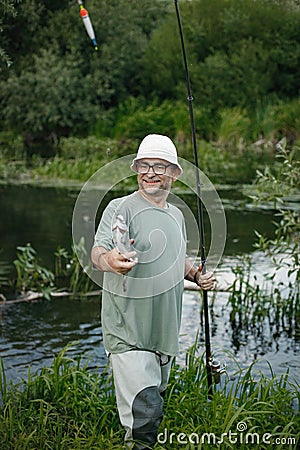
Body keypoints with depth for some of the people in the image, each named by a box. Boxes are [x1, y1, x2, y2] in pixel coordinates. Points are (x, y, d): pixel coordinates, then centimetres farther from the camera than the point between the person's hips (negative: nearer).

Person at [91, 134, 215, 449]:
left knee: (156, 398, 22)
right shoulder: (121, 208, -11)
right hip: (128, 332, -7)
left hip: (165, 331, 7)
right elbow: (97, 251, -26)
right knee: (144, 412, -16)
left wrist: (197, 275, 7)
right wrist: (109, 259, -49)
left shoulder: (176, 215, 12)